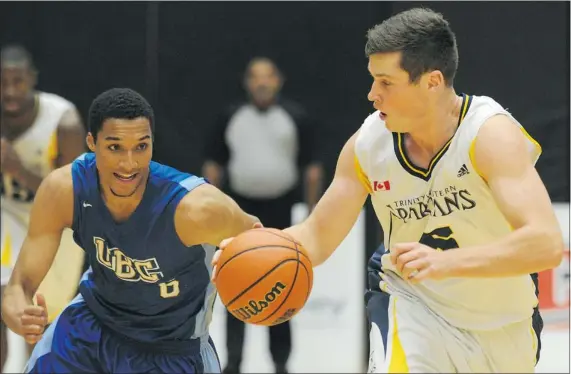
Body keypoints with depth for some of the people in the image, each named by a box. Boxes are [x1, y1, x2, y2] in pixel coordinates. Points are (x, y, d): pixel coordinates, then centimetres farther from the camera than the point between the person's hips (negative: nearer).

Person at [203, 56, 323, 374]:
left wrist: (314, 211, -3)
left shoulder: (296, 117, 1)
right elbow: (214, 165, 11)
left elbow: (312, 168, 2)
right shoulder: (231, 118, 7)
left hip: (280, 211, -1)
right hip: (240, 208, 1)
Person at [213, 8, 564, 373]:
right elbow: (318, 237, 0)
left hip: (503, 330, -1)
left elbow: (547, 244, -37)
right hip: (415, 311, 1)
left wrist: (445, 263, -51)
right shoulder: (368, 144, -10)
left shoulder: (492, 134, -25)